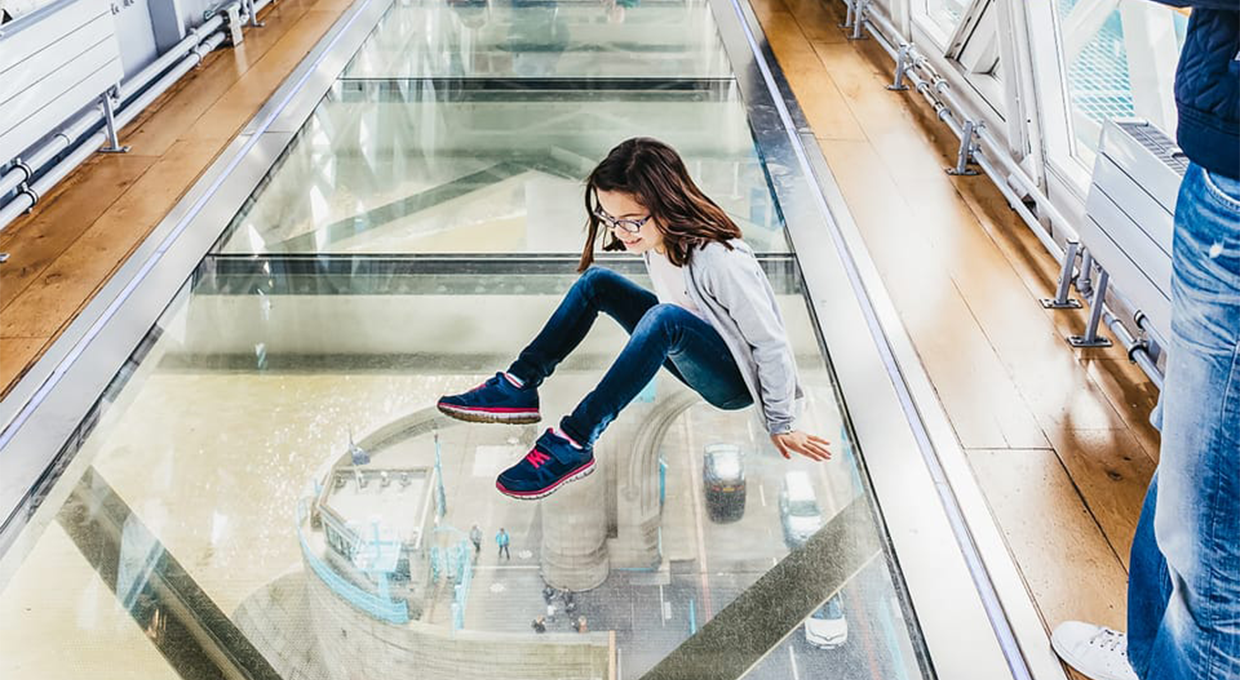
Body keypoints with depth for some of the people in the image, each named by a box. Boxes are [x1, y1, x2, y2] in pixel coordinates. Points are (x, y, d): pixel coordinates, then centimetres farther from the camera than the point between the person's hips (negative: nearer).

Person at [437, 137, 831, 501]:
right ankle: (518, 388, -6)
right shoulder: (654, 236, -8)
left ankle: (573, 444, -34)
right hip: (693, 359, 8)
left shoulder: (718, 259, -31)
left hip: (737, 382, -8)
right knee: (596, 282, -2)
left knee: (664, 319, -38)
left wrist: (781, 427, -17)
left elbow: (772, 342, -24)